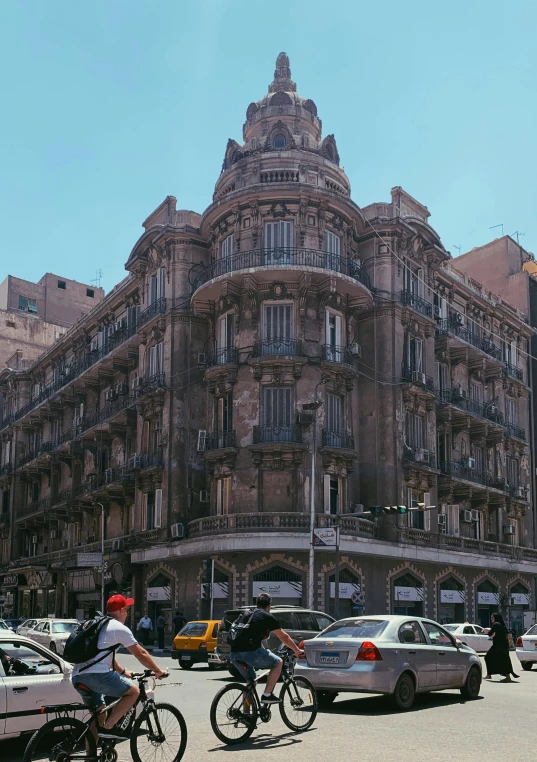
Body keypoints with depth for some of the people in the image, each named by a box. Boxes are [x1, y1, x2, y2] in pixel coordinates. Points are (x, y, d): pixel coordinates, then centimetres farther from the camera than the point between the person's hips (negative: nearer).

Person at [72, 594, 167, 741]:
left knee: (99, 713, 21)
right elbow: (140, 654, 3)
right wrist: (158, 671, 15)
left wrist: (122, 671, 47)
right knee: (133, 691, 1)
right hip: (96, 674, -9)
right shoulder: (119, 628, 0)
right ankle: (107, 728, -5)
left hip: (77, 677, 9)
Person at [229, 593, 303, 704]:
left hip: (234, 654, 7)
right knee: (278, 662, 14)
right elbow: (284, 637, 16)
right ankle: (267, 695, 7)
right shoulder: (268, 617, 8)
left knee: (250, 682, 26)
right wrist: (298, 651, 31)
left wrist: (266, 652, 53)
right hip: (250, 652, -7)